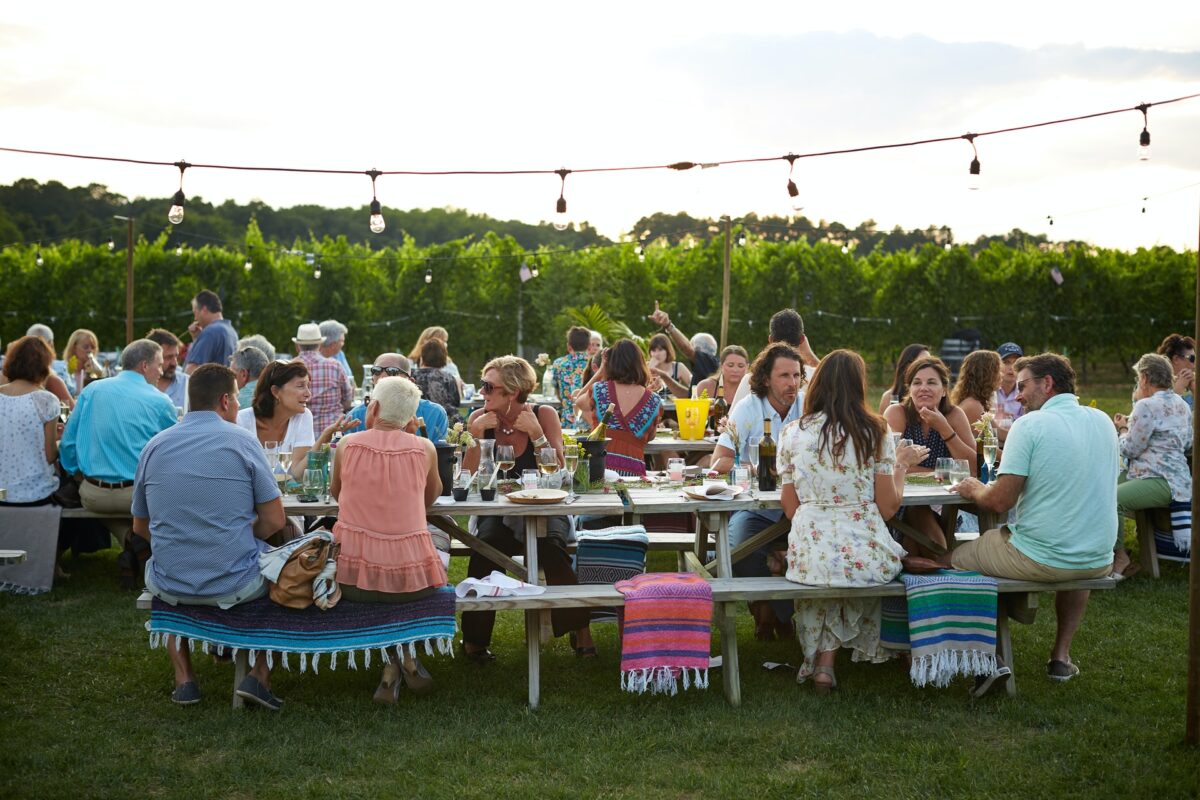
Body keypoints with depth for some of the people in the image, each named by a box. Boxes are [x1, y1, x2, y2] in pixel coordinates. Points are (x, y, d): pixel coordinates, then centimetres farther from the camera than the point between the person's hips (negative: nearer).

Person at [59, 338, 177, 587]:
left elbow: (68, 443, 9)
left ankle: (128, 539, 4)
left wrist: (75, 473, 26)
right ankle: (143, 537, -5)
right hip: (139, 495, -3)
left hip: (93, 496, 3)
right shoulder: (160, 402, -4)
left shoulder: (91, 391, 5)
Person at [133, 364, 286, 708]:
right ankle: (260, 676, 13)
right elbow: (274, 522, -6)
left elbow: (140, 527, 13)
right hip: (236, 586, -3)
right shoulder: (241, 441, -6)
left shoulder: (155, 445, 4)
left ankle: (184, 679, 27)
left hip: (170, 588, 3)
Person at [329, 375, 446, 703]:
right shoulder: (424, 448, -1)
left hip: (352, 577, 0)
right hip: (409, 577, 0)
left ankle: (391, 668, 21)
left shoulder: (348, 445, 0)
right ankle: (404, 657, 22)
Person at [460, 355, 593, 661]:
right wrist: (477, 436, -15)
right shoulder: (480, 419, 0)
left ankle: (580, 631, -16)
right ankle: (473, 638, -15)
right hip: (496, 512, 1)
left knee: (550, 546, -32)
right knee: (486, 546, -30)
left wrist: (536, 434, -19)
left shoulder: (544, 415, -3)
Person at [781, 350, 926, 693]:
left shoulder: (792, 434, 1)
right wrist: (901, 464, 16)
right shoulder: (875, 433, -3)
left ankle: (821, 660, 30)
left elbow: (790, 509, 5)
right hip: (866, 557, -1)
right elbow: (888, 508, 0)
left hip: (810, 556, 1)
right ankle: (826, 662, 37)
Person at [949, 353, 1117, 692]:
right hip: (1099, 561, 6)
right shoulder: (1103, 421, 6)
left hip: (1038, 560, -6)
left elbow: (1000, 501, -17)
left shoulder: (1029, 425, -14)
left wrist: (974, 490, 5)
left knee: (948, 559, 14)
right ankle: (1061, 656, 31)